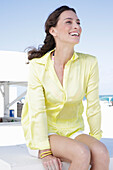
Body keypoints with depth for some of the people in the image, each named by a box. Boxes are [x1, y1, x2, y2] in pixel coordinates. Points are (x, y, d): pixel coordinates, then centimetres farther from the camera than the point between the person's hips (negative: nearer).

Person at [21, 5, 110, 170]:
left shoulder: (89, 63, -7)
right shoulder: (37, 65, -11)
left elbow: (93, 107, -2)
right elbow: (37, 112, -16)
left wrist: (96, 141, -3)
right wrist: (45, 152, -22)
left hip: (72, 132, 3)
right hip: (42, 135, -2)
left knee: (101, 153, -27)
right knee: (82, 153, -30)